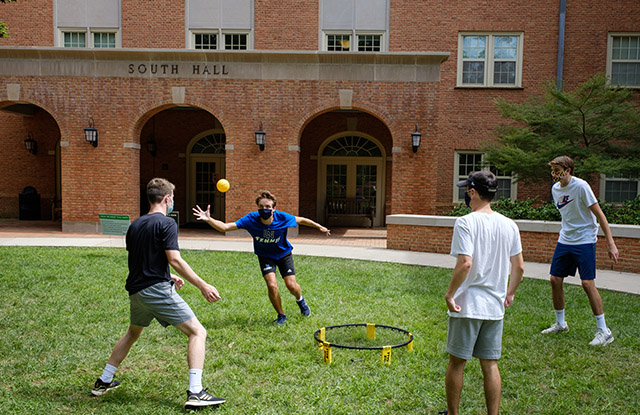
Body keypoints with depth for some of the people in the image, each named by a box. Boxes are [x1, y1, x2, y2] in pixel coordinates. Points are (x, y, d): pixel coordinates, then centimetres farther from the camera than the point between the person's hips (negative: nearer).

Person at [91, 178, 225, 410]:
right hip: (158, 290, -8)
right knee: (197, 332, -4)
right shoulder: (166, 223, -9)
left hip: (136, 292, 8)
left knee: (133, 333, 31)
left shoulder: (135, 225, 15)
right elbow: (175, 260, -18)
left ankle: (103, 382, 38)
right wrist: (202, 286, -17)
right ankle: (195, 392, -15)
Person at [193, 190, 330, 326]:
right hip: (265, 256, 0)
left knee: (291, 285, -7)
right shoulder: (251, 219, -28)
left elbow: (301, 220, -7)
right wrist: (208, 220, -48)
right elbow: (225, 227, -31)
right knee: (272, 286, -17)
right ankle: (281, 316, 9)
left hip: (283, 253, 0)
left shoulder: (282, 217, -28)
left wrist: (320, 227, 3)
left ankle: (300, 300, 32)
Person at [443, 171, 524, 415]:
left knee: (456, 362, 9)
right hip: (495, 306, 5)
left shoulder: (466, 223, -14)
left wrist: (450, 293, -13)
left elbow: (465, 263, -23)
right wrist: (509, 294, 20)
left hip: (467, 305, -5)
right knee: (490, 364, 13)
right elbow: (519, 267, 8)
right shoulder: (509, 225, 4)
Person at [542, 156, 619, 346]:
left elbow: (599, 214, -14)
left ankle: (604, 331, 0)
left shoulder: (581, 186, -15)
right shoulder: (555, 188, 6)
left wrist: (611, 243, -17)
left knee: (587, 282, -11)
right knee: (555, 279, 5)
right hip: (564, 240, 7)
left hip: (585, 241, -7)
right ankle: (560, 323, 22)